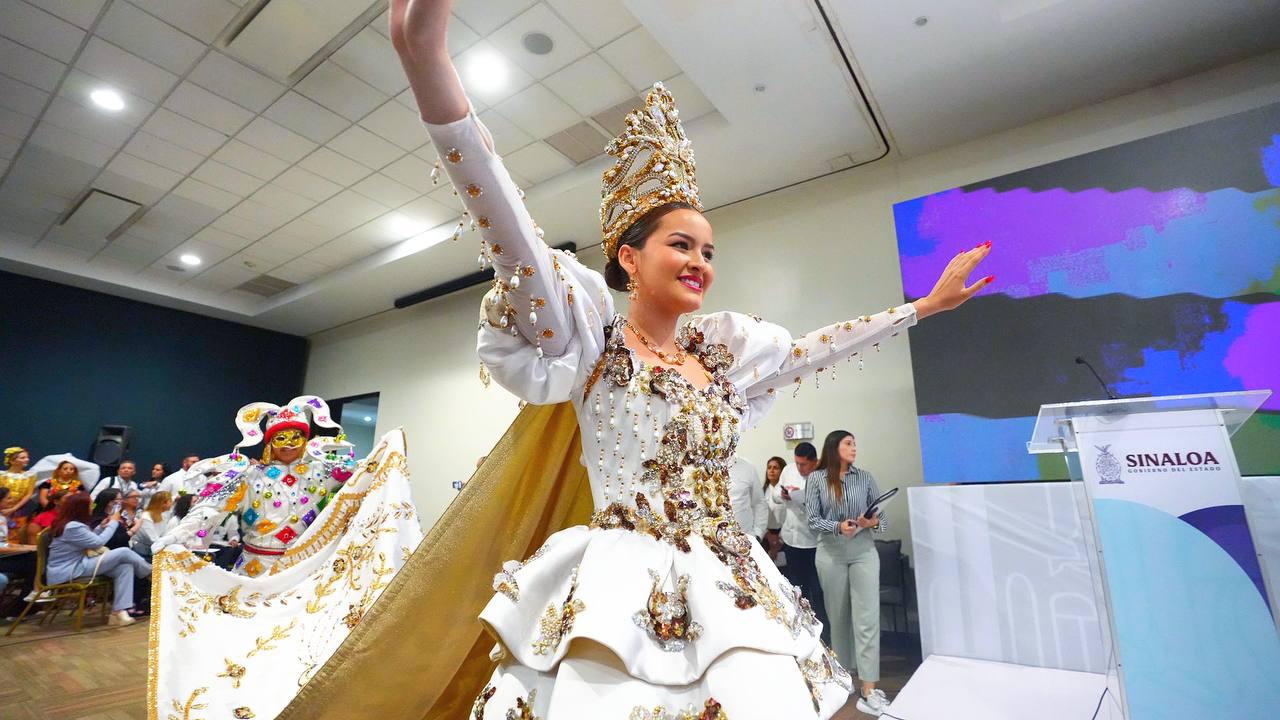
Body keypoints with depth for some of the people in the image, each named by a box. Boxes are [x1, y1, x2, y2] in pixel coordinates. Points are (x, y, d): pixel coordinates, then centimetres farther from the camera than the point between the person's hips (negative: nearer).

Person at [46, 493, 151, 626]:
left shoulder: (71, 524, 10)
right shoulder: (72, 527, -23)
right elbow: (98, 542, -14)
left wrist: (102, 527, 7)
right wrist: (113, 522, -3)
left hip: (77, 565, 10)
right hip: (67, 573, -10)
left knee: (125, 567, -7)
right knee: (124, 553, -17)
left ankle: (119, 611, -11)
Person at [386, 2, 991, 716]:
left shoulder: (723, 347, 11)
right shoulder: (592, 335, -5)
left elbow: (811, 349, 22)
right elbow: (517, 245, -18)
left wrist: (927, 304, 27)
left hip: (727, 589, 6)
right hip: (620, 595, -5)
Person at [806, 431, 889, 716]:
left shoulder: (864, 477, 4)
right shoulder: (815, 479, -4)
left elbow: (881, 513, 5)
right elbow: (812, 519, -6)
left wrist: (873, 522, -17)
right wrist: (838, 527, -22)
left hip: (864, 552, 1)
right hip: (831, 554, -1)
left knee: (867, 619, -5)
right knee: (838, 617, 13)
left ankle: (868, 691, -1)